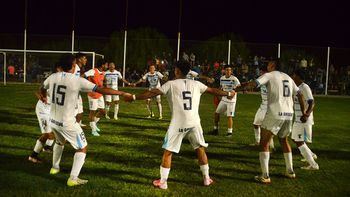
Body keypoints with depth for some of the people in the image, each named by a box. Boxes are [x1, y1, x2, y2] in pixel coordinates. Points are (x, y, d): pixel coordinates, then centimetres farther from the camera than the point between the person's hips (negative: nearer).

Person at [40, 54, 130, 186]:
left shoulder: (53, 77, -3)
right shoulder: (78, 81, -18)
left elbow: (42, 89, 19)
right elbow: (101, 90, -17)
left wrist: (44, 96, 43)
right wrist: (122, 93, -8)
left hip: (53, 120, 6)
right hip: (67, 123, -6)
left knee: (60, 141, 35)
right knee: (82, 148, 9)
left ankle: (55, 167, 48)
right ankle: (73, 179, 3)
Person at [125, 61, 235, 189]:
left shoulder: (171, 84, 0)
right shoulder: (196, 84, 10)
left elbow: (153, 93, -4)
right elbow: (213, 91, 20)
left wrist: (134, 97, 2)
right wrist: (228, 94, 35)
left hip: (178, 123, -3)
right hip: (194, 122, 3)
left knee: (168, 152, 8)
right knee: (200, 149, 19)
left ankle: (163, 182, 11)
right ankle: (206, 178, 27)